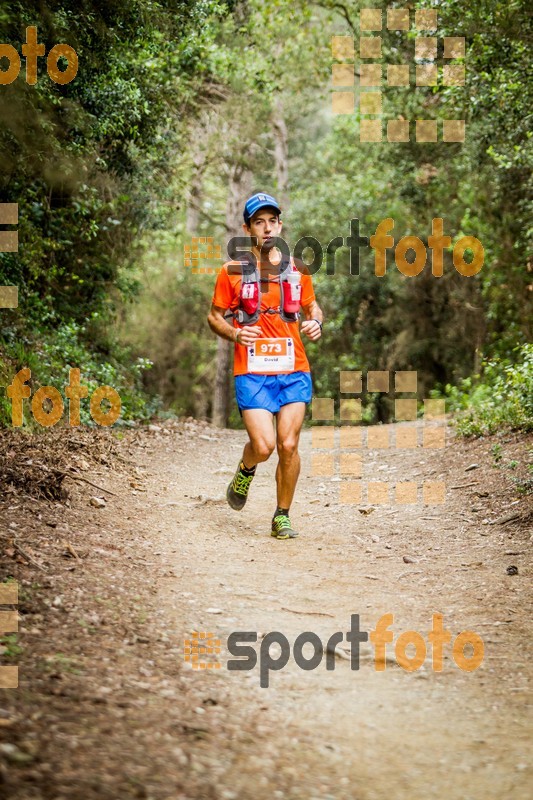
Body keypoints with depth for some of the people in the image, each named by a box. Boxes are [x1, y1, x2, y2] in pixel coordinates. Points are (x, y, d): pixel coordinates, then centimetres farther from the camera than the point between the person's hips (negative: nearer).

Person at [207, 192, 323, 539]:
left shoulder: (297, 270, 8)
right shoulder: (232, 272, 0)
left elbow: (313, 306, 22)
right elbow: (214, 316, 8)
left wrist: (316, 323, -1)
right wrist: (234, 333, -12)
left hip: (293, 371, 2)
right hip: (252, 372, -2)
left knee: (288, 445, -5)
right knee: (263, 446, -14)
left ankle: (282, 517, 12)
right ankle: (246, 471, 22)